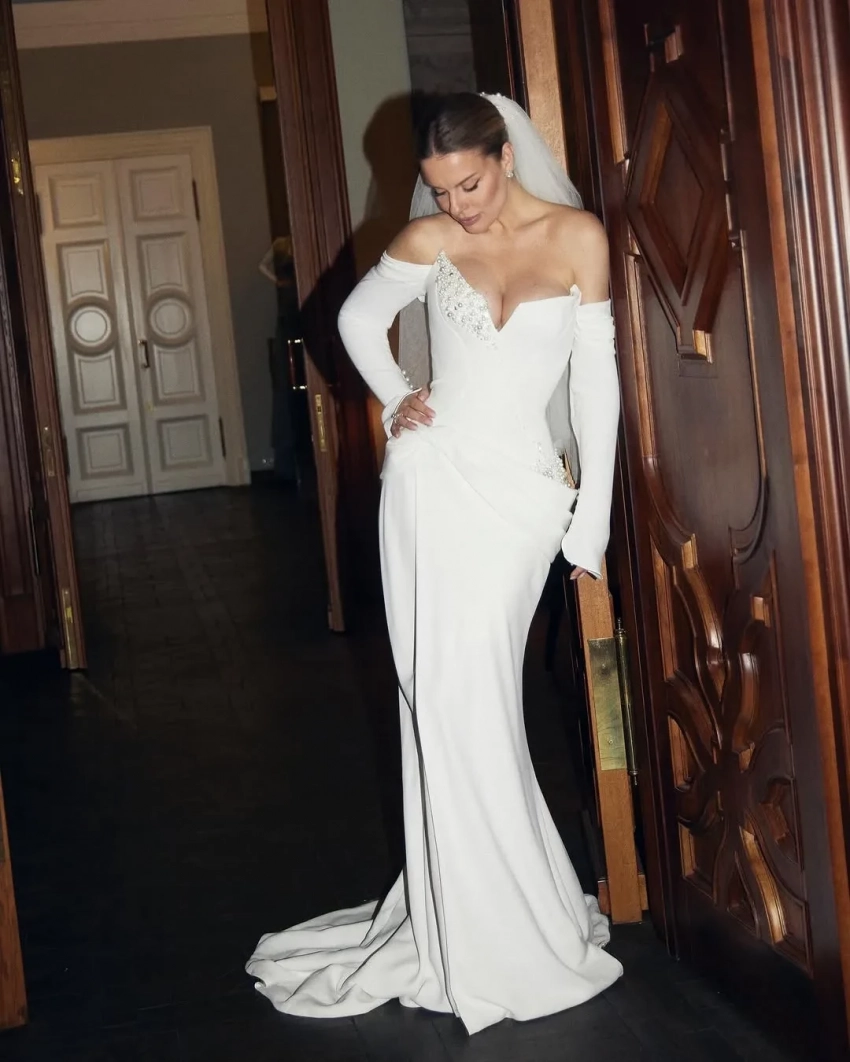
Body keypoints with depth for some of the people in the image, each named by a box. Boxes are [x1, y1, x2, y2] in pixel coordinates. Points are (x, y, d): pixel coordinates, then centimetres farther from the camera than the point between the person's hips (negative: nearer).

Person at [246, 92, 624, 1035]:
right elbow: (358, 319, 20)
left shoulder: (577, 236, -2)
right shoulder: (427, 242, 3)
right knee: (445, 693, -2)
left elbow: (594, 377, -1)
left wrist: (592, 520, -3)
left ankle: (508, 925, 9)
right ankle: (481, 929, 11)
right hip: (433, 474, 2)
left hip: (524, 488, -1)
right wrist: (396, 398, 5)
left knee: (473, 695, -6)